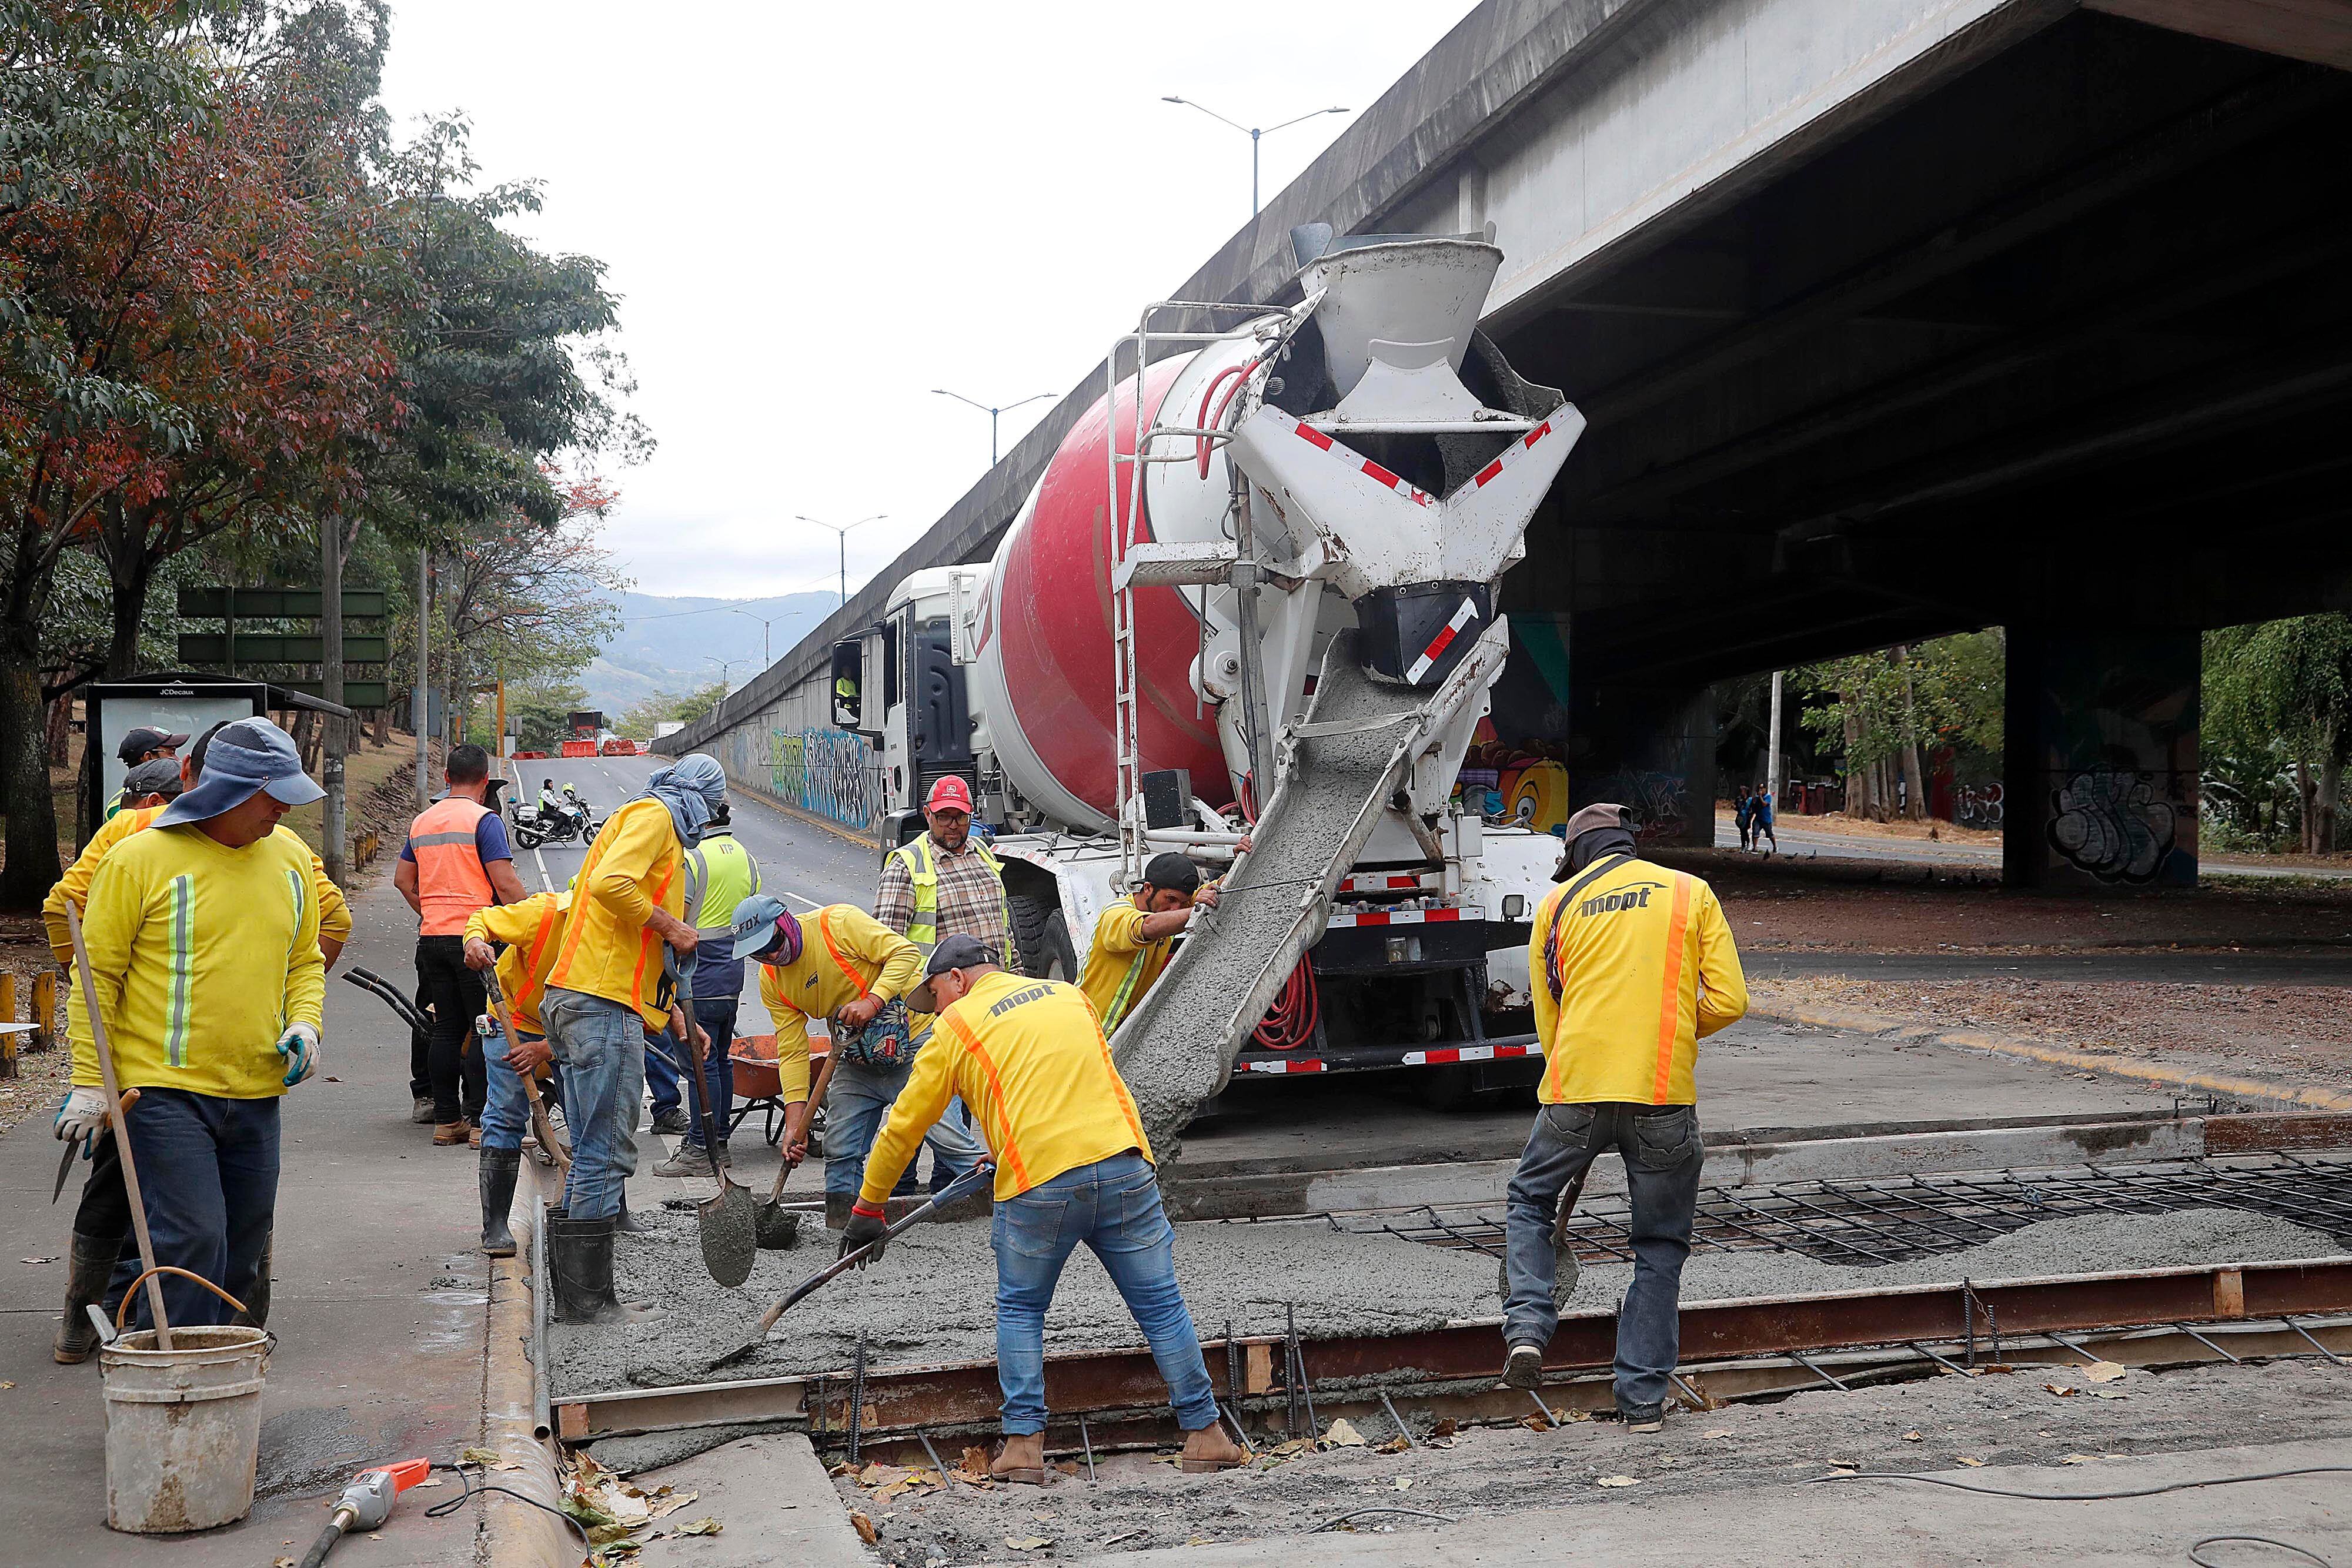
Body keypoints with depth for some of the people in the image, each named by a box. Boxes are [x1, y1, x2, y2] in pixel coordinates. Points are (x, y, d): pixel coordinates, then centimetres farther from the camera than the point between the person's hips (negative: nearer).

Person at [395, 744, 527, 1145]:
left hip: (432, 936, 7)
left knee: (447, 1029, 11)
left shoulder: (422, 821, 14)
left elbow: (403, 879, 21)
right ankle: (481, 1121, -4)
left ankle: (446, 1120, 13)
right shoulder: (484, 820, -9)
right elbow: (505, 883, -15)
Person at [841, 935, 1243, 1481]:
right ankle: (1205, 1435, 14)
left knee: (1020, 1310, 17)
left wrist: (867, 1210, 22)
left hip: (1039, 1184, -3)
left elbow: (903, 1128, 12)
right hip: (1125, 1165, 3)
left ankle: (1024, 1442, 11)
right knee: (1161, 1306, 10)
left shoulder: (957, 1026, 8)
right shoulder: (1070, 995, 22)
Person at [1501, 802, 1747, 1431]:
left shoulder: (1557, 905, 12)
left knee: (1530, 1201, 24)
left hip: (1575, 1094, 1)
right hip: (1664, 1098, 0)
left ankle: (1528, 1326, 5)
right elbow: (1728, 1001, 3)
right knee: (1660, 1248, 14)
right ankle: (1643, 1397, 13)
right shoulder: (1691, 893, 10)